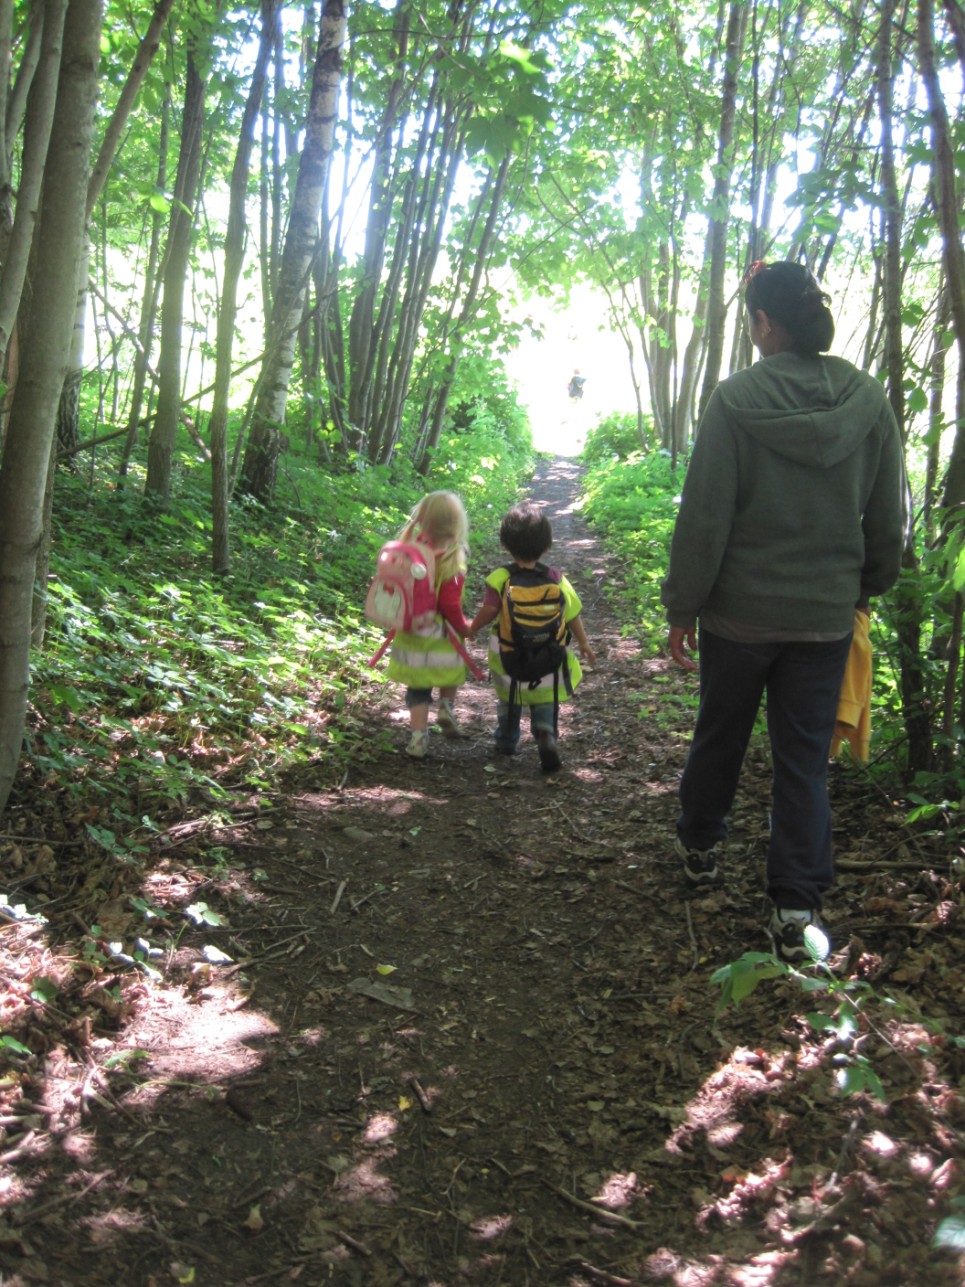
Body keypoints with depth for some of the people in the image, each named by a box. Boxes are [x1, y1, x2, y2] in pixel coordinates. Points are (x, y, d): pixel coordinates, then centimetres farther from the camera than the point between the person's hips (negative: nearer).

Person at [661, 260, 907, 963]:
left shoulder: (736, 398, -13)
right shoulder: (868, 399, -2)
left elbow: (703, 516, -12)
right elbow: (888, 518, 5)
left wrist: (682, 606, -3)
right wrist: (865, 589, 19)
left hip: (740, 610, -2)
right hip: (826, 615, 2)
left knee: (720, 735, 19)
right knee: (805, 758, 8)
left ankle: (700, 846, 40)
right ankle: (797, 909, 8)